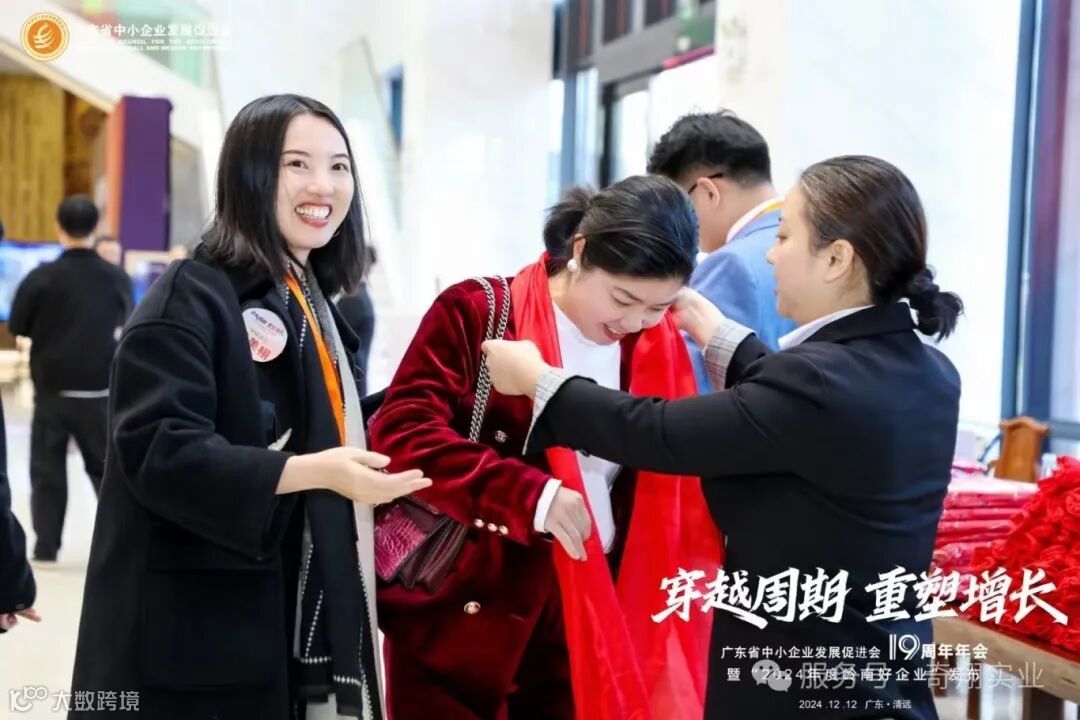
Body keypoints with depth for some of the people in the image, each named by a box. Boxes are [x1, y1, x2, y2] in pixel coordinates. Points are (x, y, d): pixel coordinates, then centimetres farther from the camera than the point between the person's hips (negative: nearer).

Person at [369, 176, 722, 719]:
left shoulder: (657, 350, 5)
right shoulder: (477, 314, -9)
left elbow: (672, 498, 11)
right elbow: (402, 432, -19)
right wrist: (531, 495, -28)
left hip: (591, 624, 4)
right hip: (460, 622, -4)